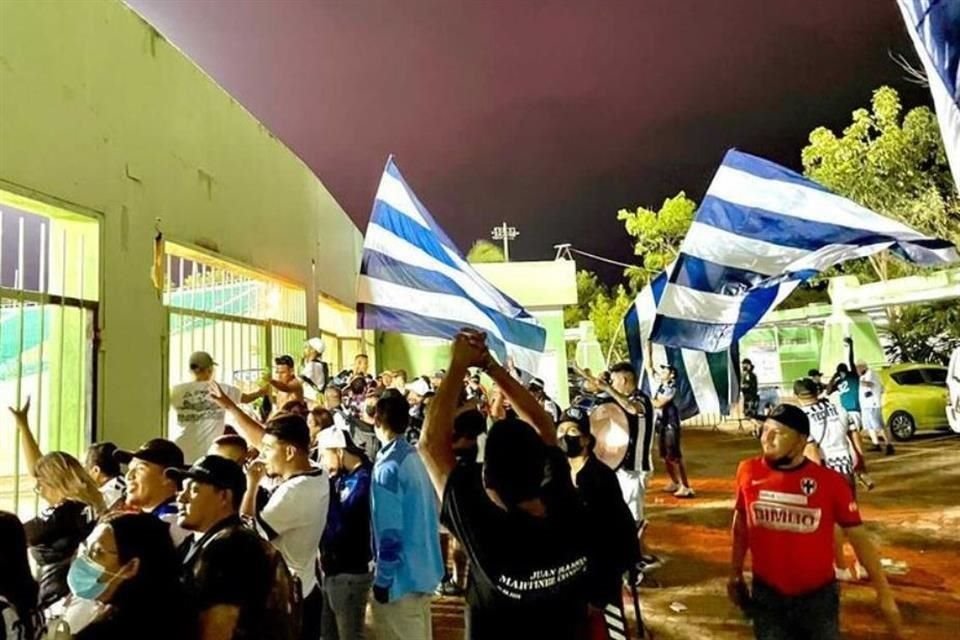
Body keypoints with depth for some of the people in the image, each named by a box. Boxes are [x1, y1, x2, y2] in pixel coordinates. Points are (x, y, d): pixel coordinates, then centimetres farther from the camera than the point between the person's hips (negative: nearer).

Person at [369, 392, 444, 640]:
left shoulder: (388, 467, -21)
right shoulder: (416, 456, 3)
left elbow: (390, 532, -22)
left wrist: (382, 579, -13)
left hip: (403, 574, -8)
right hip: (424, 567, 8)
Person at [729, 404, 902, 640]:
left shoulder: (830, 482, -16)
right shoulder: (748, 472, -9)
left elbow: (858, 536, -7)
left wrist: (884, 594, -7)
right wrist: (735, 573, 12)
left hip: (818, 597, -1)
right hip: (766, 595, 1)